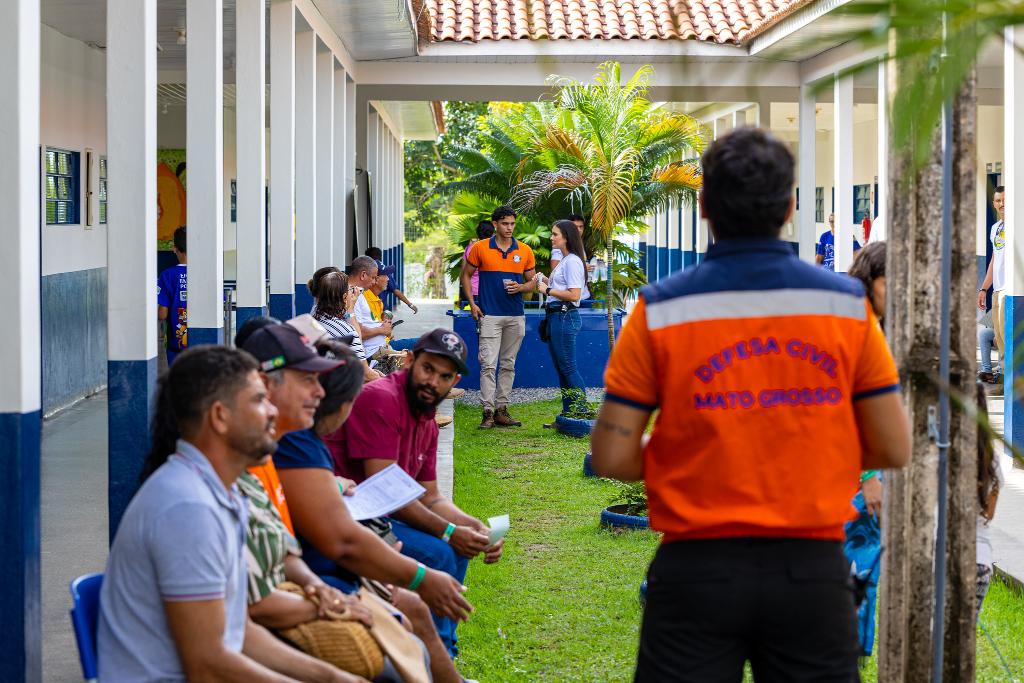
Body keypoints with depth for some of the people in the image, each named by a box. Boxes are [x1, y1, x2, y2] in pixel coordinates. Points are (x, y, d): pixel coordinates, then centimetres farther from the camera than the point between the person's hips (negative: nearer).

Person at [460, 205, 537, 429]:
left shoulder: (525, 251, 5)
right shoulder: (480, 248, 0)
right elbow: (466, 275, 9)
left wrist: (520, 287, -9)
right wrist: (472, 303, -1)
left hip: (516, 316, 3)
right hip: (490, 315, -3)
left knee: (508, 364, 8)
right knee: (488, 364, -9)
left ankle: (502, 410, 15)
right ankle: (488, 412, -8)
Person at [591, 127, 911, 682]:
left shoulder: (660, 309, -4)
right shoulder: (847, 303, 0)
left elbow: (612, 457, -5)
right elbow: (894, 449, 3)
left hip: (697, 572, -1)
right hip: (812, 571, 1)